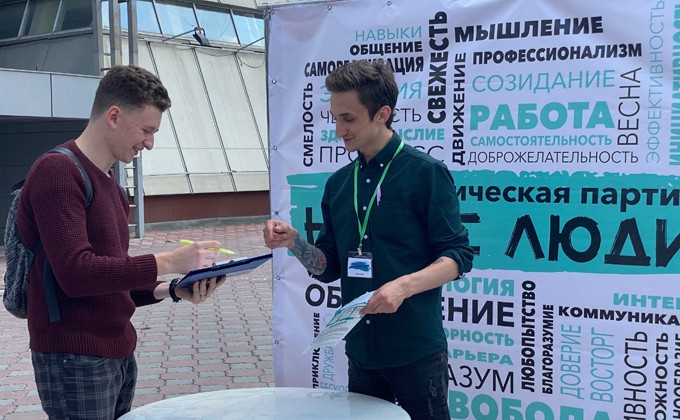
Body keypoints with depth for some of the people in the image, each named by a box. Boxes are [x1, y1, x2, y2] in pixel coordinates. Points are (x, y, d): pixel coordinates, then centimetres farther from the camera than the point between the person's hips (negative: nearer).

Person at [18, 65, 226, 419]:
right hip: (76, 361, -8)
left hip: (119, 355, 8)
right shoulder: (57, 171, -13)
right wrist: (168, 262, -20)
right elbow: (76, 273, -22)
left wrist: (171, 291, 0)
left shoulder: (108, 183, 14)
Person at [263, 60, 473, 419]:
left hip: (416, 350, -5)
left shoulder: (426, 173, -8)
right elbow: (329, 267, 13)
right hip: (360, 350, 5)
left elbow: (458, 256, -10)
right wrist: (294, 243, -5)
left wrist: (404, 285, -25)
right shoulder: (338, 184, 9)